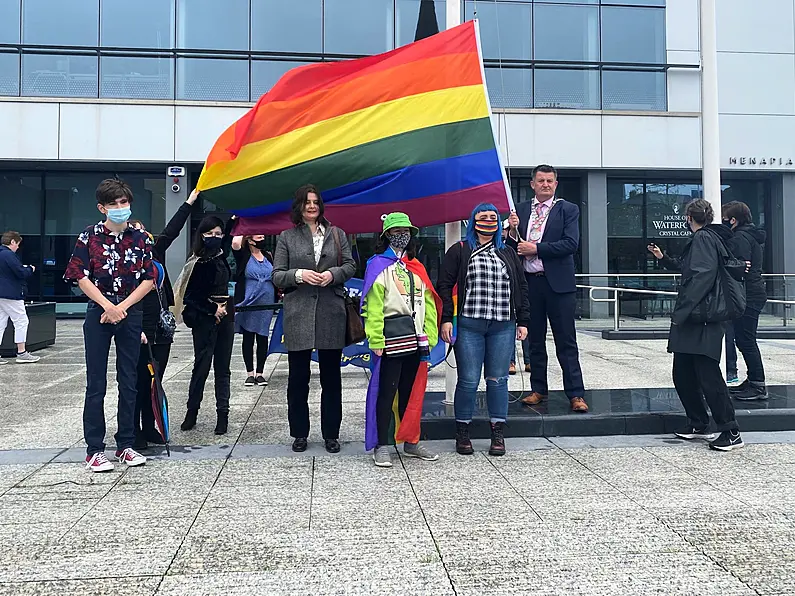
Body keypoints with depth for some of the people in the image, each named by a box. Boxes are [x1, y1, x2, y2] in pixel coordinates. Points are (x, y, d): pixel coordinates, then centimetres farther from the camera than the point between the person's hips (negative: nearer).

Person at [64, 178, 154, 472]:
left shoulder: (141, 239, 5)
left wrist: (122, 307, -9)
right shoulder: (89, 236, 0)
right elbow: (81, 277, -4)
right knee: (96, 384, 0)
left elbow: (149, 279, 1)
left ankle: (125, 444, 16)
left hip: (131, 314, 2)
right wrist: (108, 306, -13)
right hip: (98, 314, -2)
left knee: (129, 382, 7)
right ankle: (94, 449, 7)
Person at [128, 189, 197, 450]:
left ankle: (149, 429, 21)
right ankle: (134, 432, 9)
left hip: (162, 329, 7)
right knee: (139, 382, 0)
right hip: (142, 331, -7)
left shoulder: (155, 253, 12)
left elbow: (172, 230, 17)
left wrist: (191, 200, 19)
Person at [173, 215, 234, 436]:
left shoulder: (221, 256, 6)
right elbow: (190, 295, -11)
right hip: (205, 318, -5)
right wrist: (212, 309, -14)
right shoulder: (197, 263, -10)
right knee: (202, 366, 1)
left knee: (222, 368, 7)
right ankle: (192, 412, 15)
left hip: (224, 316, 5)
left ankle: (223, 415, 12)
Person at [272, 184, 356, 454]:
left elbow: (350, 266, 9)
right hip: (298, 314, -1)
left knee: (331, 376, 7)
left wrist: (333, 274, -10)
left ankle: (331, 434, 18)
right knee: (298, 376, 5)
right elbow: (277, 276, 4)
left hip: (331, 313, 1)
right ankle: (299, 433, 19)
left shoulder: (337, 234, 12)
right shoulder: (286, 237, 8)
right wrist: (298, 275, -15)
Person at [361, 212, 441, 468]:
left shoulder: (416, 267, 17)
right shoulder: (378, 265, -2)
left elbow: (428, 302, 14)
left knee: (413, 391, 13)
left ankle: (411, 442, 24)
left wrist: (429, 336, 5)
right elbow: (373, 305, -11)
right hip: (391, 337, -6)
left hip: (416, 339, 6)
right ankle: (381, 445, 7)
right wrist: (375, 340, -18)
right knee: (386, 391, -1)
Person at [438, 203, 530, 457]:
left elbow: (521, 287, 18)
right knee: (468, 381, -2)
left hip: (503, 326, 3)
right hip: (469, 326, -3)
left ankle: (498, 434, 12)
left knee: (498, 380, 4)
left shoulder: (508, 253, 19)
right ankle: (462, 433, 11)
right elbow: (445, 284, 3)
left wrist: (523, 321, 10)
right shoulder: (459, 251, 8)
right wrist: (446, 319, -6)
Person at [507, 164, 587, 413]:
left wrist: (536, 248, -14)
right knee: (535, 340, 12)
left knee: (566, 341, -1)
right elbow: (513, 247, 11)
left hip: (557, 283, -3)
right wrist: (513, 232, -10)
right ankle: (538, 389, 22)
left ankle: (576, 394, 3)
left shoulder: (568, 209, 2)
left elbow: (571, 243, -11)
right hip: (529, 282, 3)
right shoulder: (520, 210, 11)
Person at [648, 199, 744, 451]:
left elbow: (701, 277, -22)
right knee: (683, 376, 13)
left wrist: (681, 311, -23)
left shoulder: (703, 238, -10)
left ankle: (731, 432, -3)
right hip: (692, 321, 10)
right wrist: (663, 258, 37)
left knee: (708, 376, -9)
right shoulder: (710, 237, 21)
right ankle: (699, 424, 22)